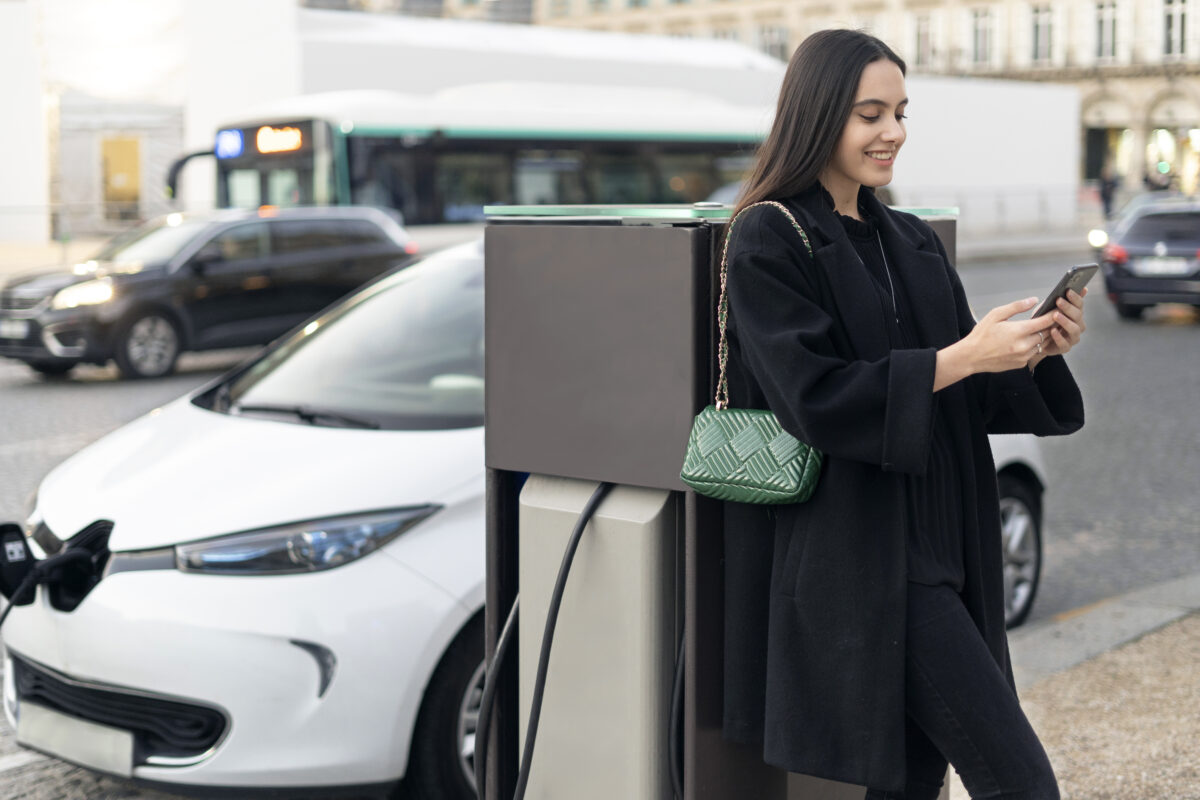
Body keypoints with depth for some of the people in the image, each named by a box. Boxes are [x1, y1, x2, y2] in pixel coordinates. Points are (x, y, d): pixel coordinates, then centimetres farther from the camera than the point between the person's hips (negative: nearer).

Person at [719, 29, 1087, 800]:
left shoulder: (913, 243, 14)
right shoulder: (767, 242, -7)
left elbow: (970, 395, 13)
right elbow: (815, 397, -16)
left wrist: (1038, 352, -6)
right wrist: (962, 355, -21)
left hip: (932, 546, 7)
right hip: (854, 555, -7)